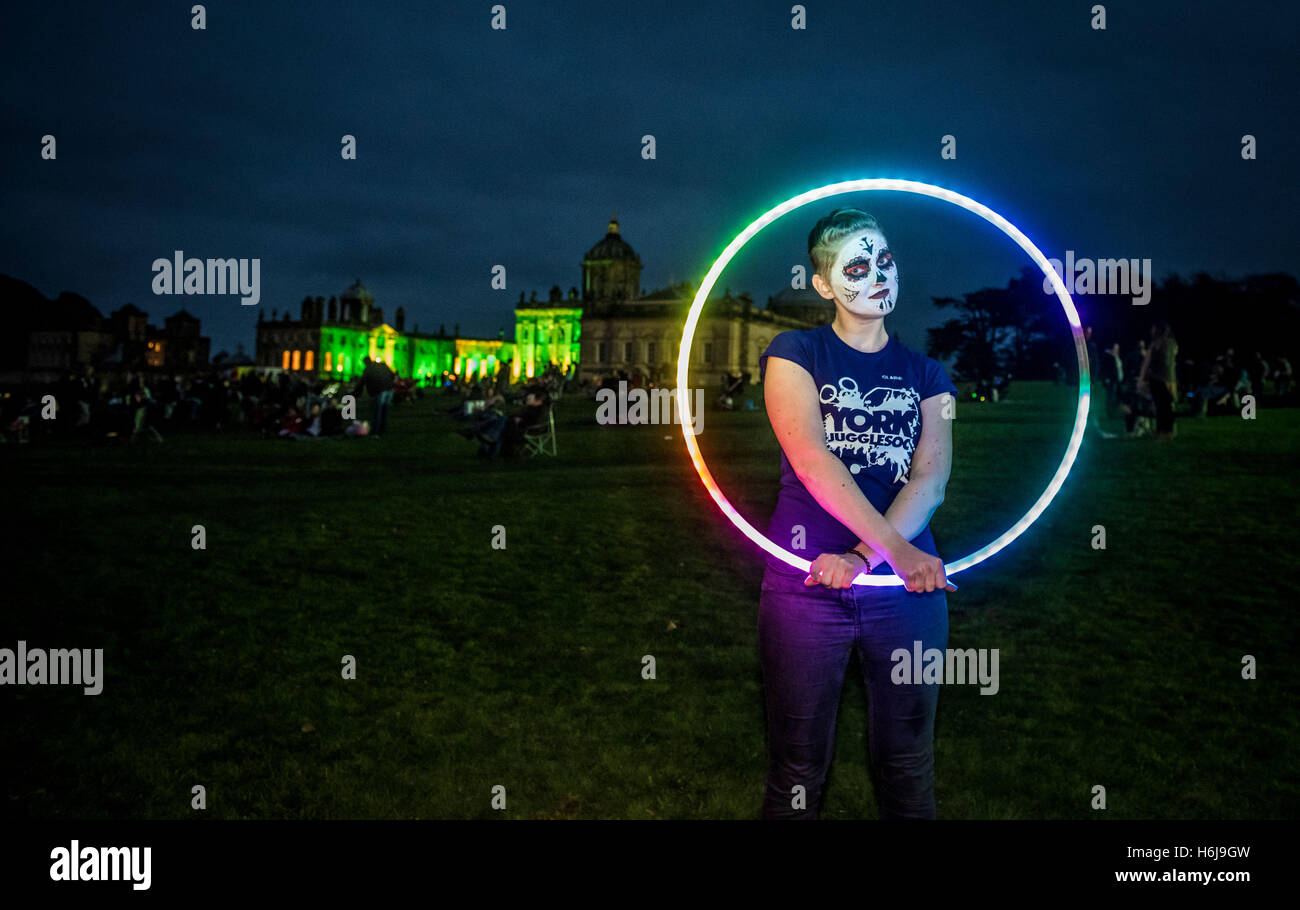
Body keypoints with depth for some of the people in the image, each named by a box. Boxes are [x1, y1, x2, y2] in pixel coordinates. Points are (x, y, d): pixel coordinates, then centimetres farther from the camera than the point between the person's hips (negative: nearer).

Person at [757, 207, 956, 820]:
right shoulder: (795, 353, 4)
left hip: (907, 587, 3)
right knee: (796, 773, 5)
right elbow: (812, 461, -11)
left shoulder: (925, 374, 13)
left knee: (908, 771, 10)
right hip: (806, 587, -3)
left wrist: (863, 558, -17)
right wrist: (898, 550, -20)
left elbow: (931, 479, -1)